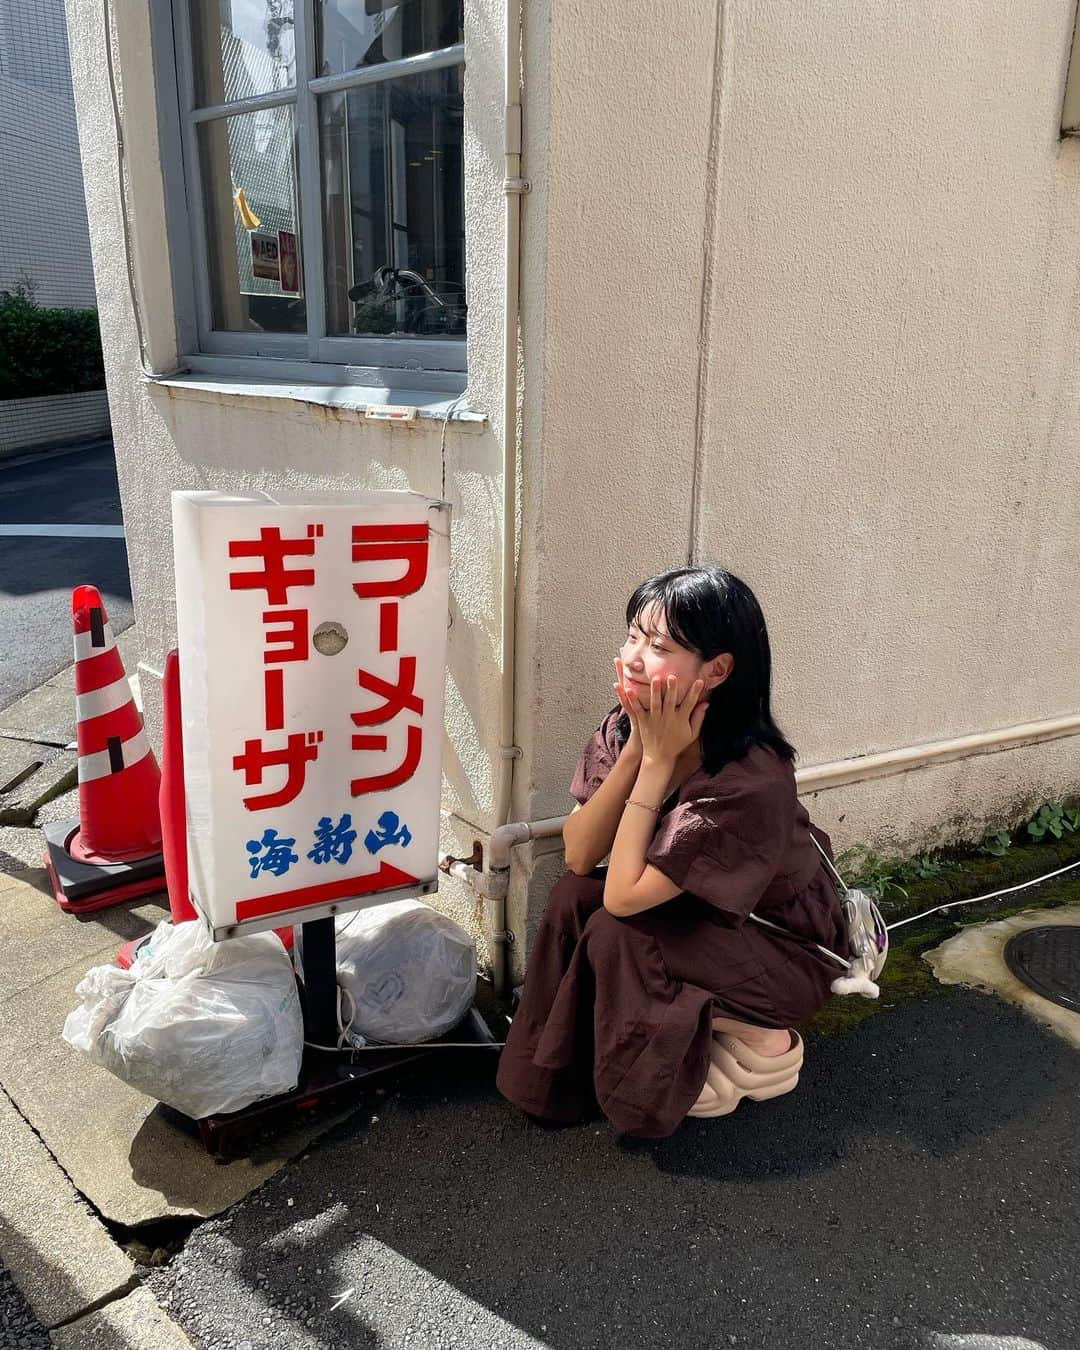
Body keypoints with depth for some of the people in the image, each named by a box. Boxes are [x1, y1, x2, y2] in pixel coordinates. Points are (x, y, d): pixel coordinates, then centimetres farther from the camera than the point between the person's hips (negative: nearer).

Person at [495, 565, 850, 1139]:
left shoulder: (751, 781, -35)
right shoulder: (626, 727, -14)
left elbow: (623, 895, -34)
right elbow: (578, 856, -18)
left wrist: (659, 760, -33)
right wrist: (637, 749, -27)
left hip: (790, 957, -6)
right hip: (699, 924, 7)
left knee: (614, 933, -26)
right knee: (573, 895, -15)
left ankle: (752, 1029, -3)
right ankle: (561, 1081, 3)